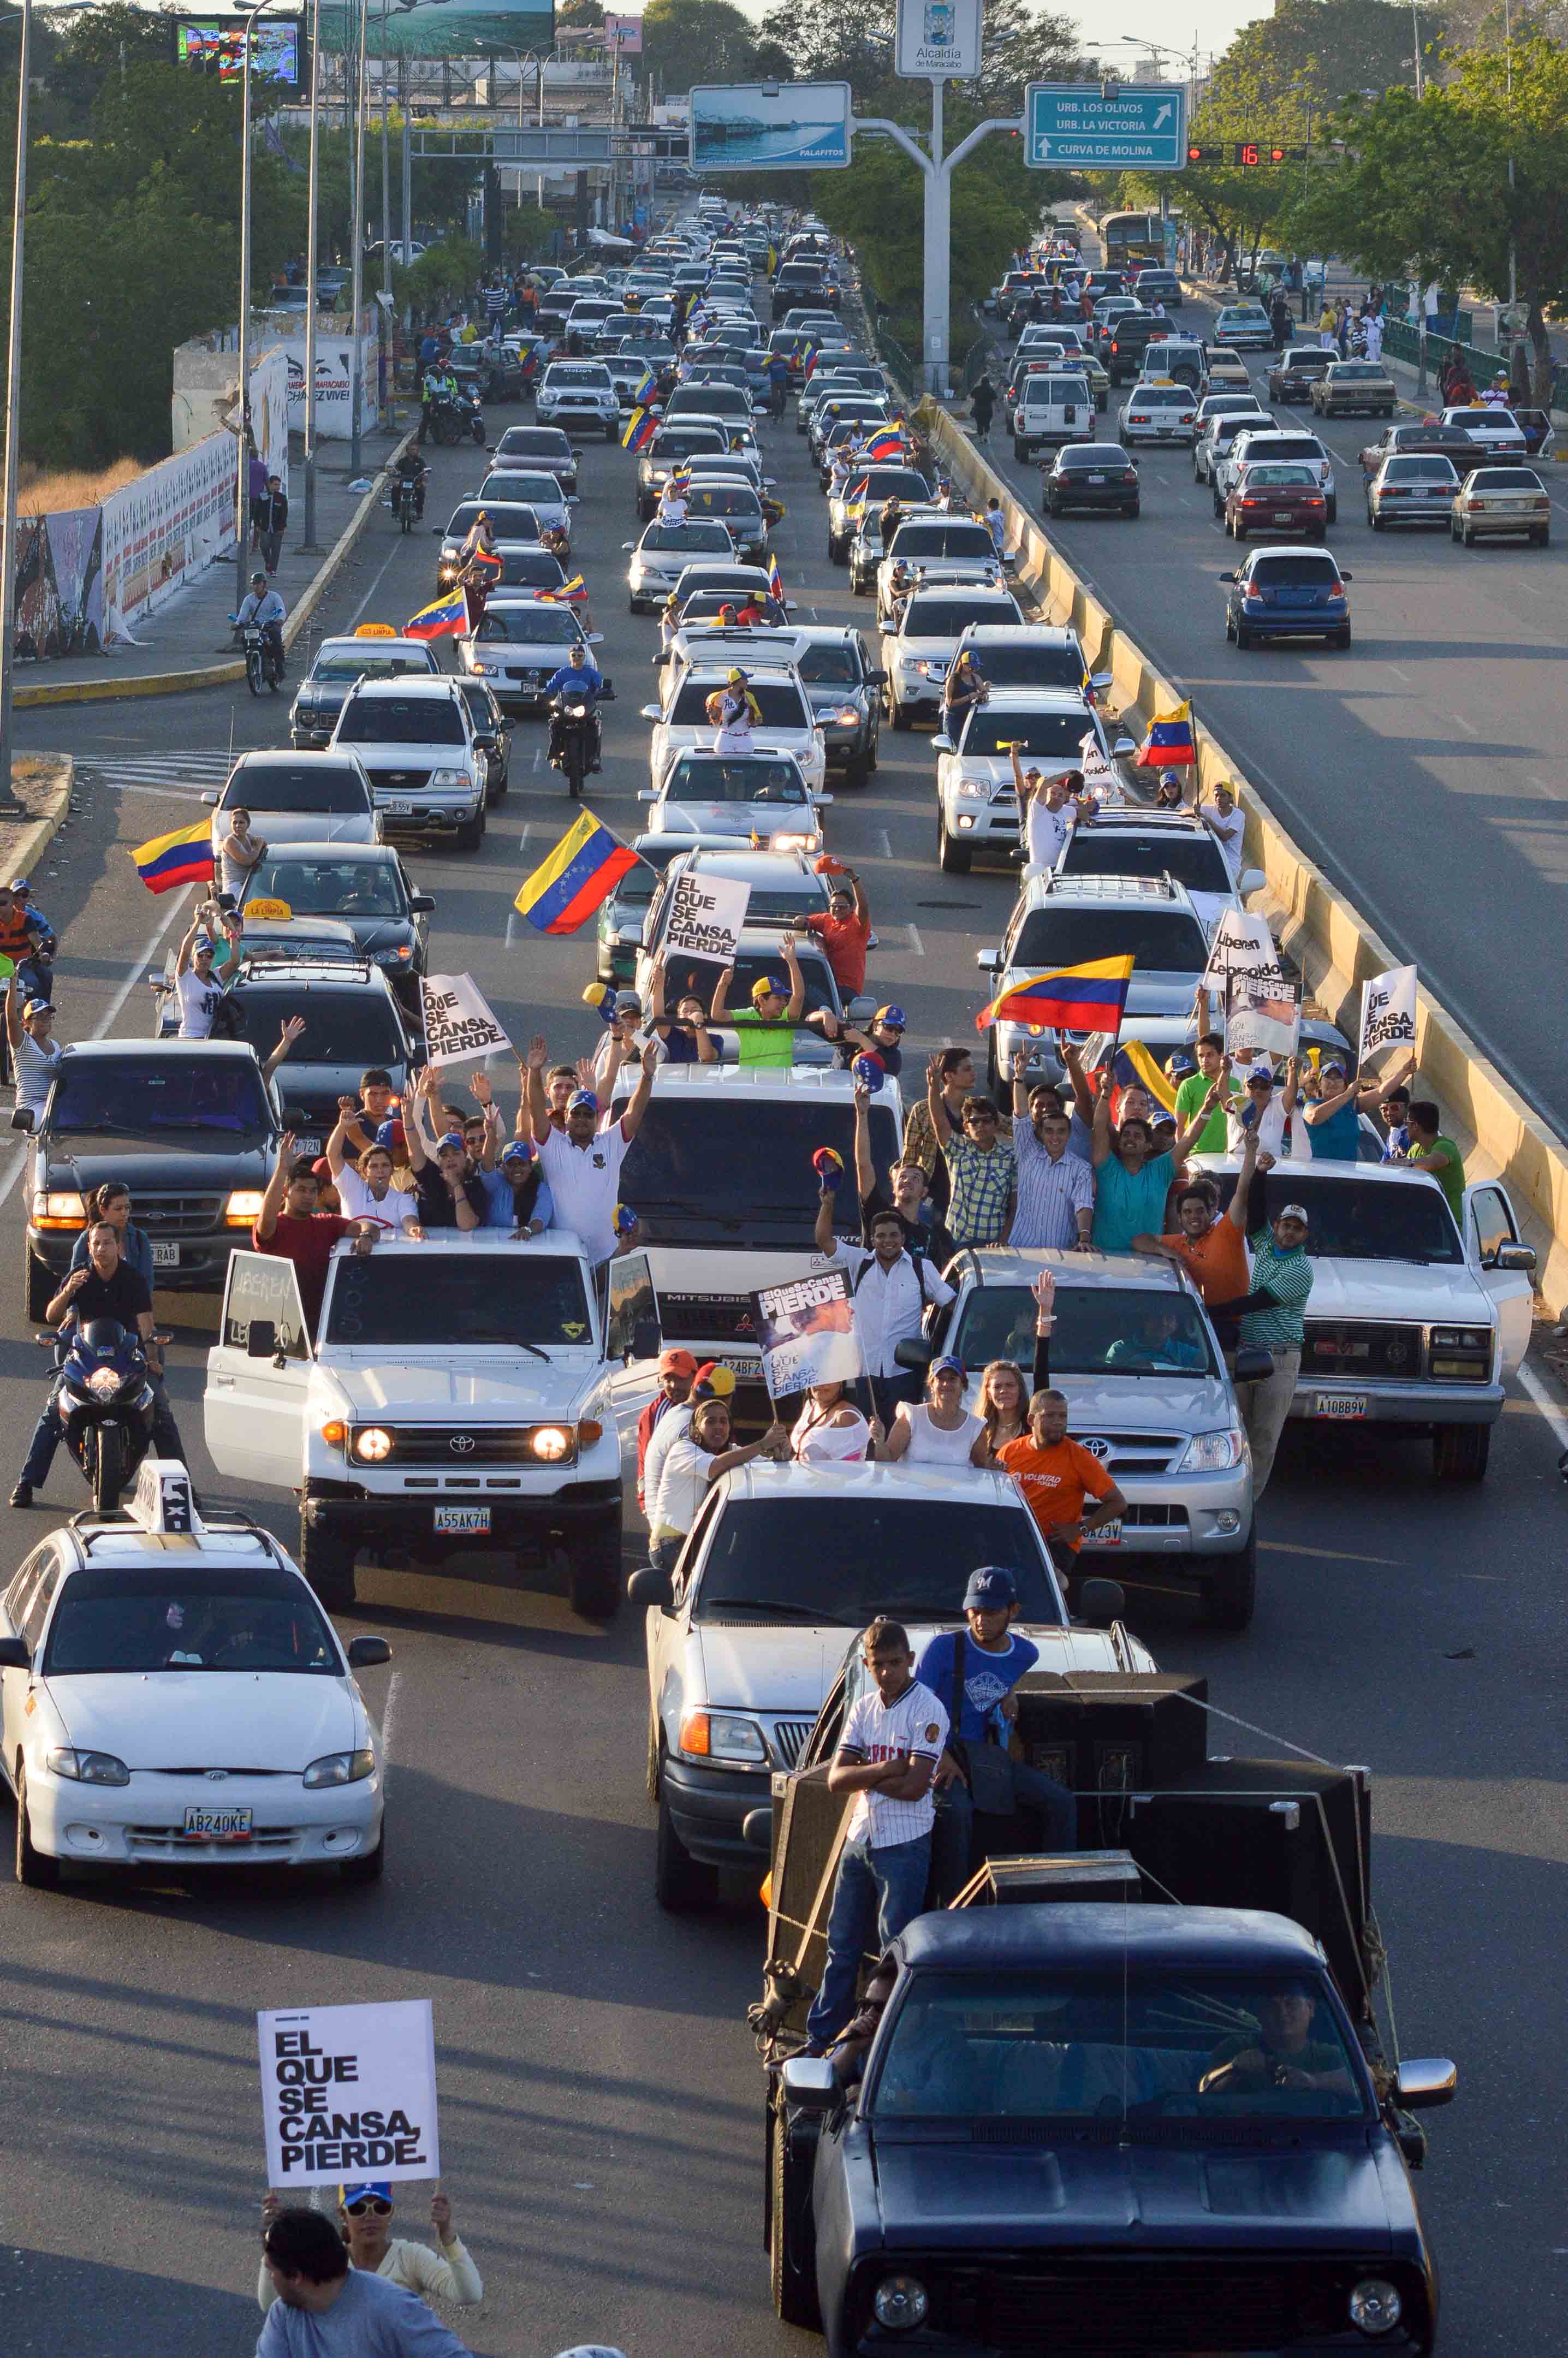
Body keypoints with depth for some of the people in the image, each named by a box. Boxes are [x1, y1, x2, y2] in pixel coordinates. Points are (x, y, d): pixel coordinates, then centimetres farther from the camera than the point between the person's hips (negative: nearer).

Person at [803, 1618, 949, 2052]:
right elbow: (836, 1779, 1)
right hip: (860, 1839, 6)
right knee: (842, 1943, 12)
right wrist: (885, 1768, -14)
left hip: (905, 1844, -6)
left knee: (896, 1950, -4)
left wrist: (862, 1778, -6)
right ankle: (821, 2038, 19)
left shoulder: (927, 1710, -10)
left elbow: (914, 1786, -18)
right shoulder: (863, 1708, 10)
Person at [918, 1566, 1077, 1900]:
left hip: (988, 1756, 6)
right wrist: (940, 1755, -23)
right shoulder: (944, 1647, -8)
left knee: (1061, 1803, -10)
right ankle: (951, 1910, -33)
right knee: (954, 1810, -37)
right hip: (939, 1753, -5)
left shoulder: (1024, 1655, 7)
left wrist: (1011, 1694, 10)